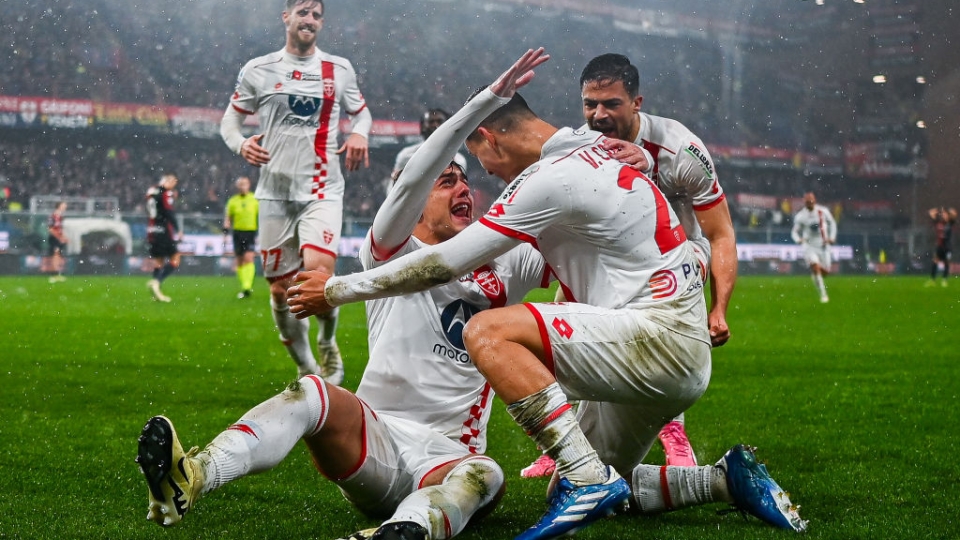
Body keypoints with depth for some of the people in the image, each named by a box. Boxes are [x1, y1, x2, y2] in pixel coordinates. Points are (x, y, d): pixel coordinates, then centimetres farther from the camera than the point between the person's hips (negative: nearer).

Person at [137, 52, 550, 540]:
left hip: (447, 460, 2)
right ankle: (188, 480, -54)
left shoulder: (503, 268, 16)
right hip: (376, 441, -2)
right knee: (312, 393, -32)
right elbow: (412, 180, -12)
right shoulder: (393, 255, 6)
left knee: (484, 477, -33)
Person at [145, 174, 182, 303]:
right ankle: (156, 282, -21)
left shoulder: (151, 191, 14)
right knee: (175, 260, -4)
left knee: (158, 261, 13)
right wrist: (178, 231, -9)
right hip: (164, 231, -8)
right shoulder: (167, 193, -10)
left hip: (152, 230, 8)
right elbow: (170, 213, -15)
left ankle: (157, 293, 9)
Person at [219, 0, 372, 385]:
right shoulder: (258, 70, 6)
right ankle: (307, 371, 23)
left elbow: (362, 112, 21)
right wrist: (241, 144, -12)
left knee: (318, 270, -24)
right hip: (275, 192, 1)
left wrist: (359, 133, -3)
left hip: (323, 190, -1)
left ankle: (328, 344, 6)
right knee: (281, 290, 3)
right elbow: (229, 121, 11)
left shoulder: (340, 70, 8)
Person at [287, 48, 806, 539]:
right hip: (685, 358, 10)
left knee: (488, 331, -22)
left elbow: (445, 263, -11)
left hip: (659, 335, -10)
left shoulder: (550, 179, -13)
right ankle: (727, 480, 13)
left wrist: (338, 288, -2)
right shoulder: (598, 150, 15)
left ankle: (589, 480, -25)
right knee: (590, 489, 17)